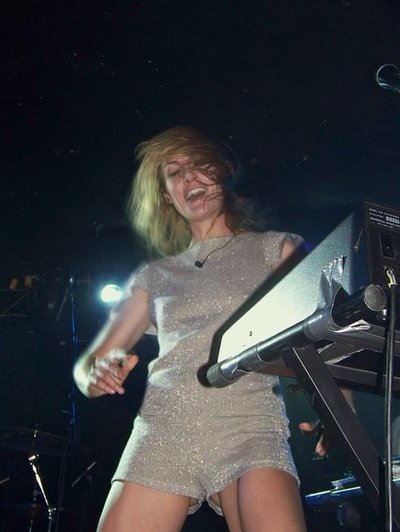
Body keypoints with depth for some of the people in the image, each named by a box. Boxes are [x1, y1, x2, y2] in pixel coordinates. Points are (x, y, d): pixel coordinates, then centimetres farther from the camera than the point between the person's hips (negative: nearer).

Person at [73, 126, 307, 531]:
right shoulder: (154, 276, 23)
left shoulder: (274, 249, 17)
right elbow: (88, 365, 22)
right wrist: (95, 377, -2)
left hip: (248, 426, -3)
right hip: (162, 427, 3)